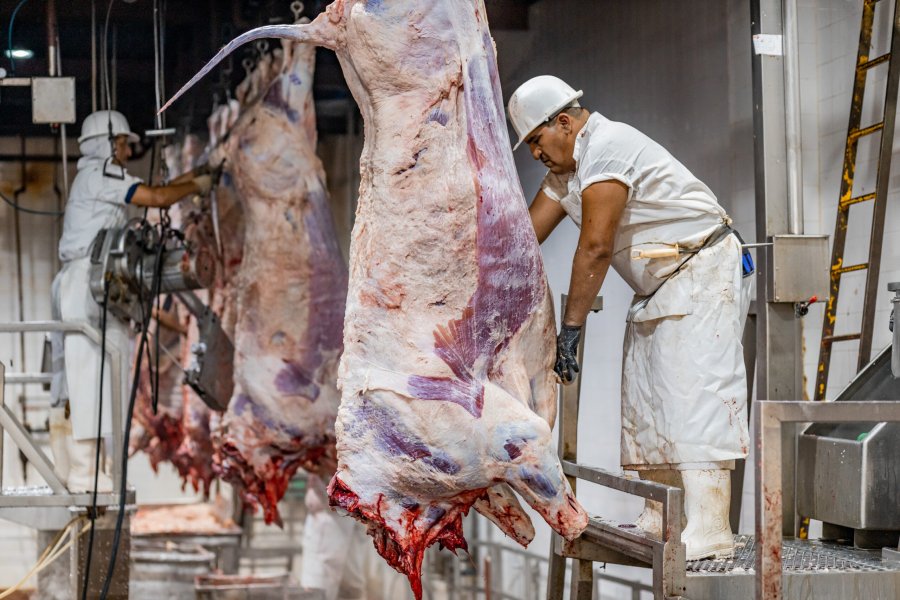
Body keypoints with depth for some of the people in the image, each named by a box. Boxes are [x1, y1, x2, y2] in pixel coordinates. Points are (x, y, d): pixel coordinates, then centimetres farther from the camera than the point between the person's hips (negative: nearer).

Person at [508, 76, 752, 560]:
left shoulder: (607, 148, -19)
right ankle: (659, 521, 13)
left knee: (693, 393, -18)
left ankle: (709, 529, -25)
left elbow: (595, 247, -23)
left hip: (702, 273, -11)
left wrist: (571, 327, -21)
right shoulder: (566, 168, 13)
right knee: (645, 400, 8)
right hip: (657, 290, 11)